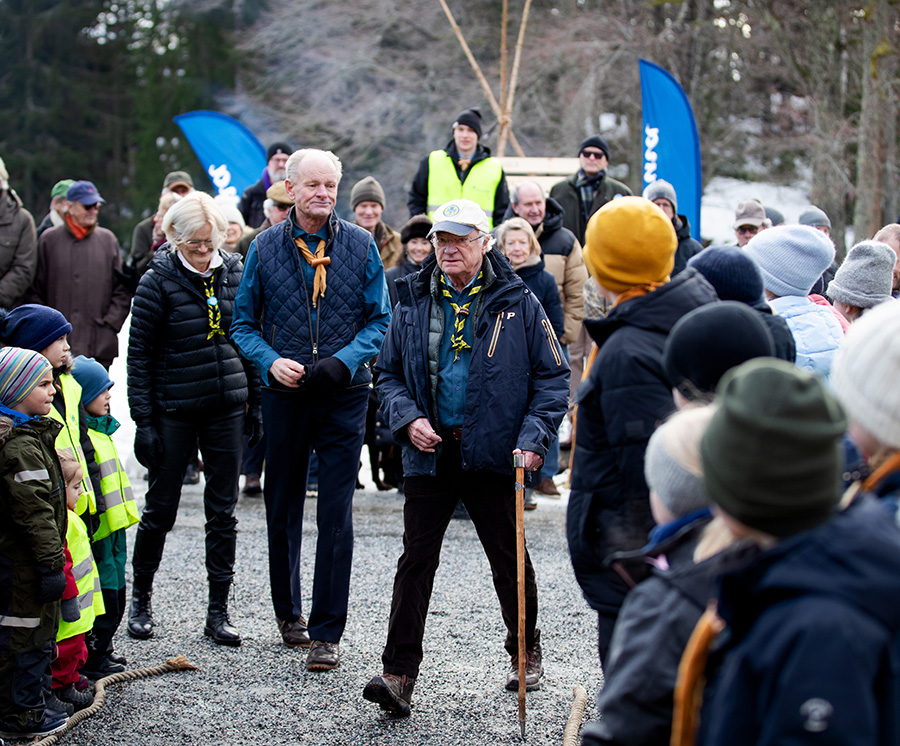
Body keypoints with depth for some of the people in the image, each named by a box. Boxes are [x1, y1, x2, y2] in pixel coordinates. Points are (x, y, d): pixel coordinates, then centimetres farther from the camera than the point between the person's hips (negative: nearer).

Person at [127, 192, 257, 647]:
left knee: (223, 511, 5)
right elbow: (139, 355, -6)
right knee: (161, 508, 6)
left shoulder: (234, 272, 4)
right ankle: (141, 598, 25)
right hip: (174, 410, -3)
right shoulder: (158, 281, -7)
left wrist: (253, 395, 9)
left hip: (227, 407, 3)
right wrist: (143, 421, -10)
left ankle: (218, 610, 12)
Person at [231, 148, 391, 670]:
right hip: (285, 394, 2)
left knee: (336, 513, -5)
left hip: (344, 394, -2)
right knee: (283, 507, 12)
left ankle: (327, 632, 0)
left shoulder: (361, 246, 1)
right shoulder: (266, 248, 3)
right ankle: (288, 612, 31)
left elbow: (380, 319, 2)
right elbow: (244, 323, 8)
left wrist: (342, 361, -14)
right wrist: (272, 362, -11)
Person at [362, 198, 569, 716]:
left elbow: (553, 376, 1)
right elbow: (389, 374, 13)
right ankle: (399, 674, -5)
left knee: (509, 557, 11)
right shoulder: (413, 304, 6)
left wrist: (534, 437, -10)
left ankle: (526, 652, 32)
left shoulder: (517, 303, -2)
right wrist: (408, 419, -6)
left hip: (492, 455, -1)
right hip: (429, 454, 2)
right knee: (416, 560, -4)